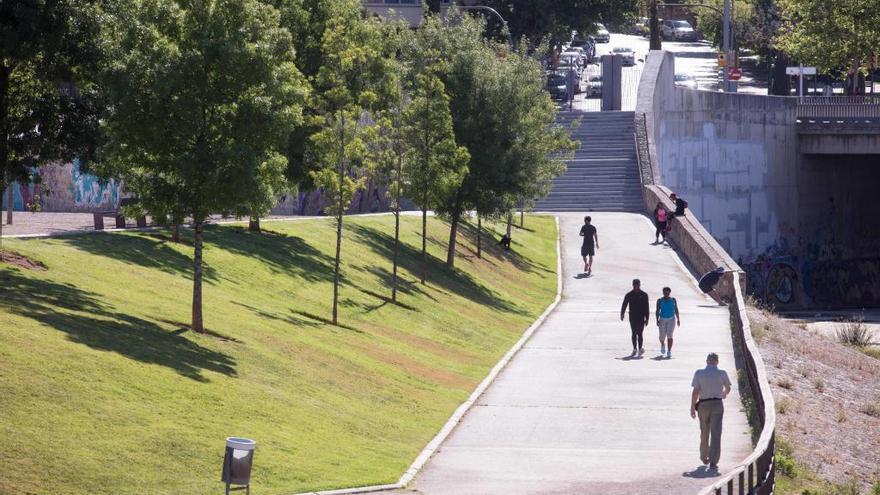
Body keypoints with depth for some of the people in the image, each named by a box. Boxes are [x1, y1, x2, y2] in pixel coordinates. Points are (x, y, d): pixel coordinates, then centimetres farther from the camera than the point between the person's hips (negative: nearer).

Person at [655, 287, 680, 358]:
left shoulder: (673, 300, 2)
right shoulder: (660, 301, 0)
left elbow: (676, 310, 10)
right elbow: (657, 311, 0)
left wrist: (678, 319, 13)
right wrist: (657, 320, -10)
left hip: (671, 319, -1)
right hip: (662, 319, 1)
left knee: (669, 336, -12)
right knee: (662, 337, 6)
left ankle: (669, 352, -12)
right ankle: (663, 345, 41)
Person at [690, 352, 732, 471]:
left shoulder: (699, 373, -4)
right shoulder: (722, 373, -2)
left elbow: (695, 391, -9)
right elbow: (728, 388, 13)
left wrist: (692, 407, -4)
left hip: (703, 404, 1)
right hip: (717, 404, -1)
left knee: (704, 432, 20)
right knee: (716, 434, -4)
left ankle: (704, 457, 36)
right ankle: (713, 462, -12)